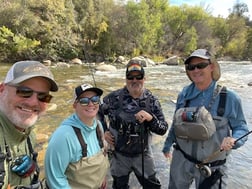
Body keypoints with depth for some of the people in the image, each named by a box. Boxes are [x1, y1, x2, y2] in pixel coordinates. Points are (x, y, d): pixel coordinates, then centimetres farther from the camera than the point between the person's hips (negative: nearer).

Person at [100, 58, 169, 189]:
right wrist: (103, 131, -4)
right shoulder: (114, 97, -12)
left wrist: (150, 118, -25)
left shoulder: (152, 100, -8)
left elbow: (163, 129, -8)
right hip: (119, 154, 0)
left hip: (143, 154, 1)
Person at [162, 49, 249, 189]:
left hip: (212, 167, -3)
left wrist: (233, 140, -28)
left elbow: (241, 127, -6)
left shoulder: (229, 97, -16)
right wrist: (168, 144, 17)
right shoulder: (184, 93, -6)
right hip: (181, 159, 4)